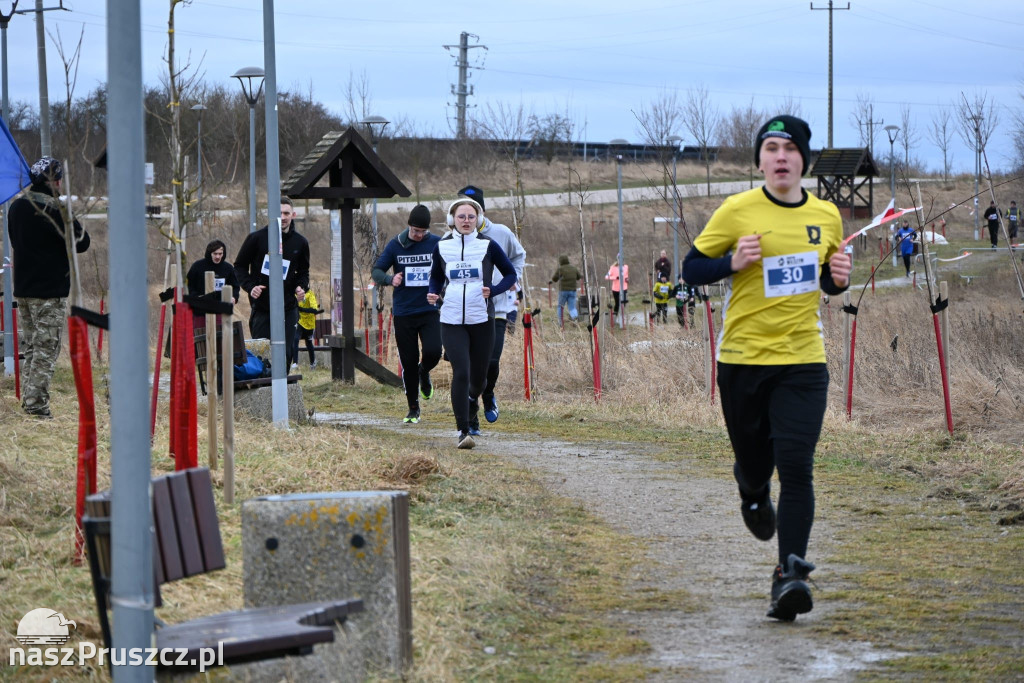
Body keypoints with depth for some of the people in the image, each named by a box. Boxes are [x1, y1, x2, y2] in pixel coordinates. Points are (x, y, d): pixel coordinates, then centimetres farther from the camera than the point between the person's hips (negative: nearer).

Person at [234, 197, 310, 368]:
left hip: (288, 310, 2)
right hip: (261, 308, -2)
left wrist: (302, 287, -2)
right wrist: (250, 286, -12)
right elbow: (239, 266, 5)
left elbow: (303, 271, 20)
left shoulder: (300, 243, 7)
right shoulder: (257, 238, -2)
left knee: (285, 356, 1)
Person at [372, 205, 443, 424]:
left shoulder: (438, 244, 1)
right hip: (404, 314, 1)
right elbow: (377, 271, 5)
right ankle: (413, 408, 18)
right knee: (408, 363, 2)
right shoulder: (395, 246, 2)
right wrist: (390, 279, -17)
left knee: (433, 352, -20)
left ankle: (424, 373, 17)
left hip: (431, 310, -1)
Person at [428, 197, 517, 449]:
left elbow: (510, 274, 8)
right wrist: (433, 293, -1)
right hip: (452, 321, 0)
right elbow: (436, 276, 19)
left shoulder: (488, 246, 0)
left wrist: (493, 291, -10)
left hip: (482, 320, 0)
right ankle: (463, 431, -11)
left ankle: (471, 400, 46)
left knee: (478, 374, 10)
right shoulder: (442, 247, 4)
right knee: (461, 373, -14)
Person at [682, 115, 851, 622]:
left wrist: (839, 279, -1)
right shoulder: (737, 212, -4)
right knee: (754, 462, 10)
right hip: (743, 358, -1)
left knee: (796, 466, -14)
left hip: (803, 359, 1)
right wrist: (733, 262, -17)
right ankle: (753, 494, 49)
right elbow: (692, 268, 2)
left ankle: (790, 574, -14)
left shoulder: (827, 216, 6)